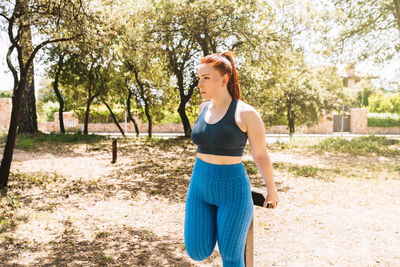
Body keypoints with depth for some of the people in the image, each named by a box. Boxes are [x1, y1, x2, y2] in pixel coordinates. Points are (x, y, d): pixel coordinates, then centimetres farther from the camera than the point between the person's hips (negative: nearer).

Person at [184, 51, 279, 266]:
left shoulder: (247, 113, -14)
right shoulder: (204, 108, 4)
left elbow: (261, 155, -3)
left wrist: (272, 189, 9)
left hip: (232, 190, -5)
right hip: (200, 186, 6)